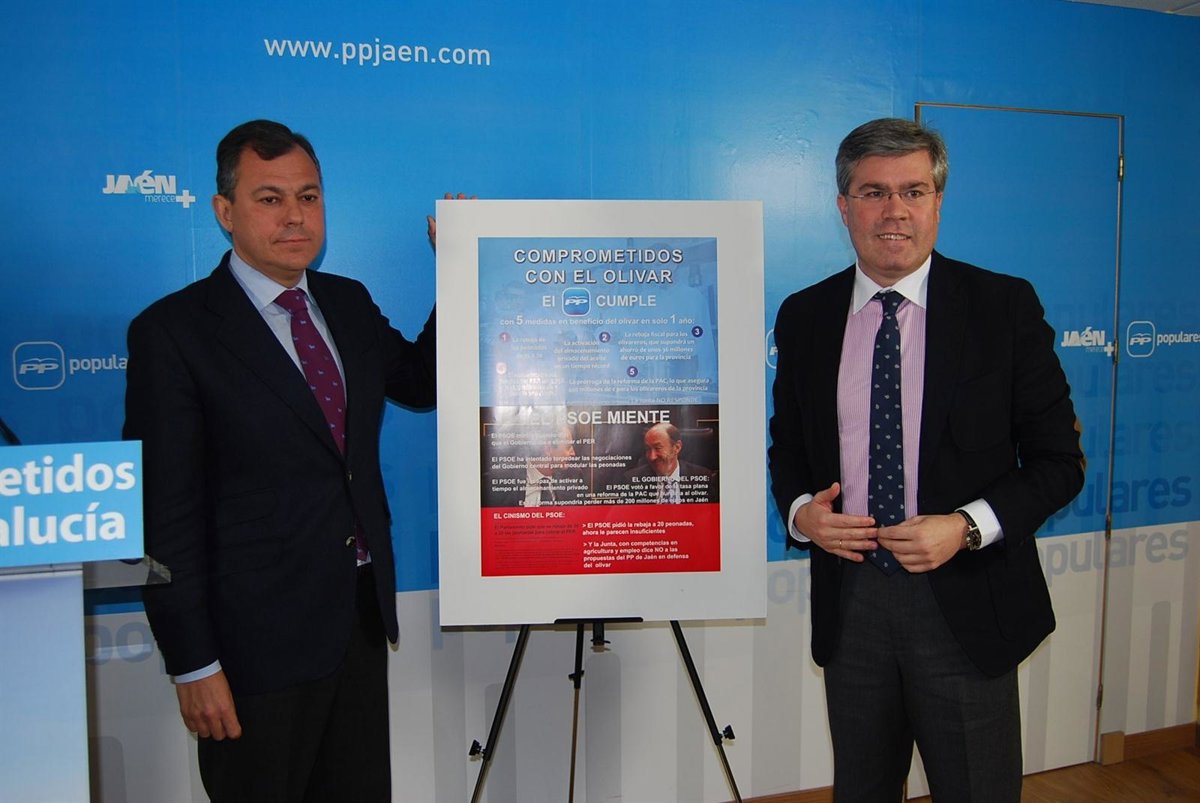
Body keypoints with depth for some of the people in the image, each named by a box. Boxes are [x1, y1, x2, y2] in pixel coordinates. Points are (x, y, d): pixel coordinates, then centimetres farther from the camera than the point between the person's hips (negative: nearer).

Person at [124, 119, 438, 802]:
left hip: (364, 617, 6)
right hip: (258, 638, -5)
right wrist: (194, 665, -13)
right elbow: (166, 512, -12)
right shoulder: (173, 332, -11)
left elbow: (422, 384, 18)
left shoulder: (350, 303, 7)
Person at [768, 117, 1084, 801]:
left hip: (966, 601, -2)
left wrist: (967, 527, -18)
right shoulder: (804, 317, 3)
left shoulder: (1006, 306, -5)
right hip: (849, 601, 3)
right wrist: (800, 509, -9)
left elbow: (1059, 458, -4)